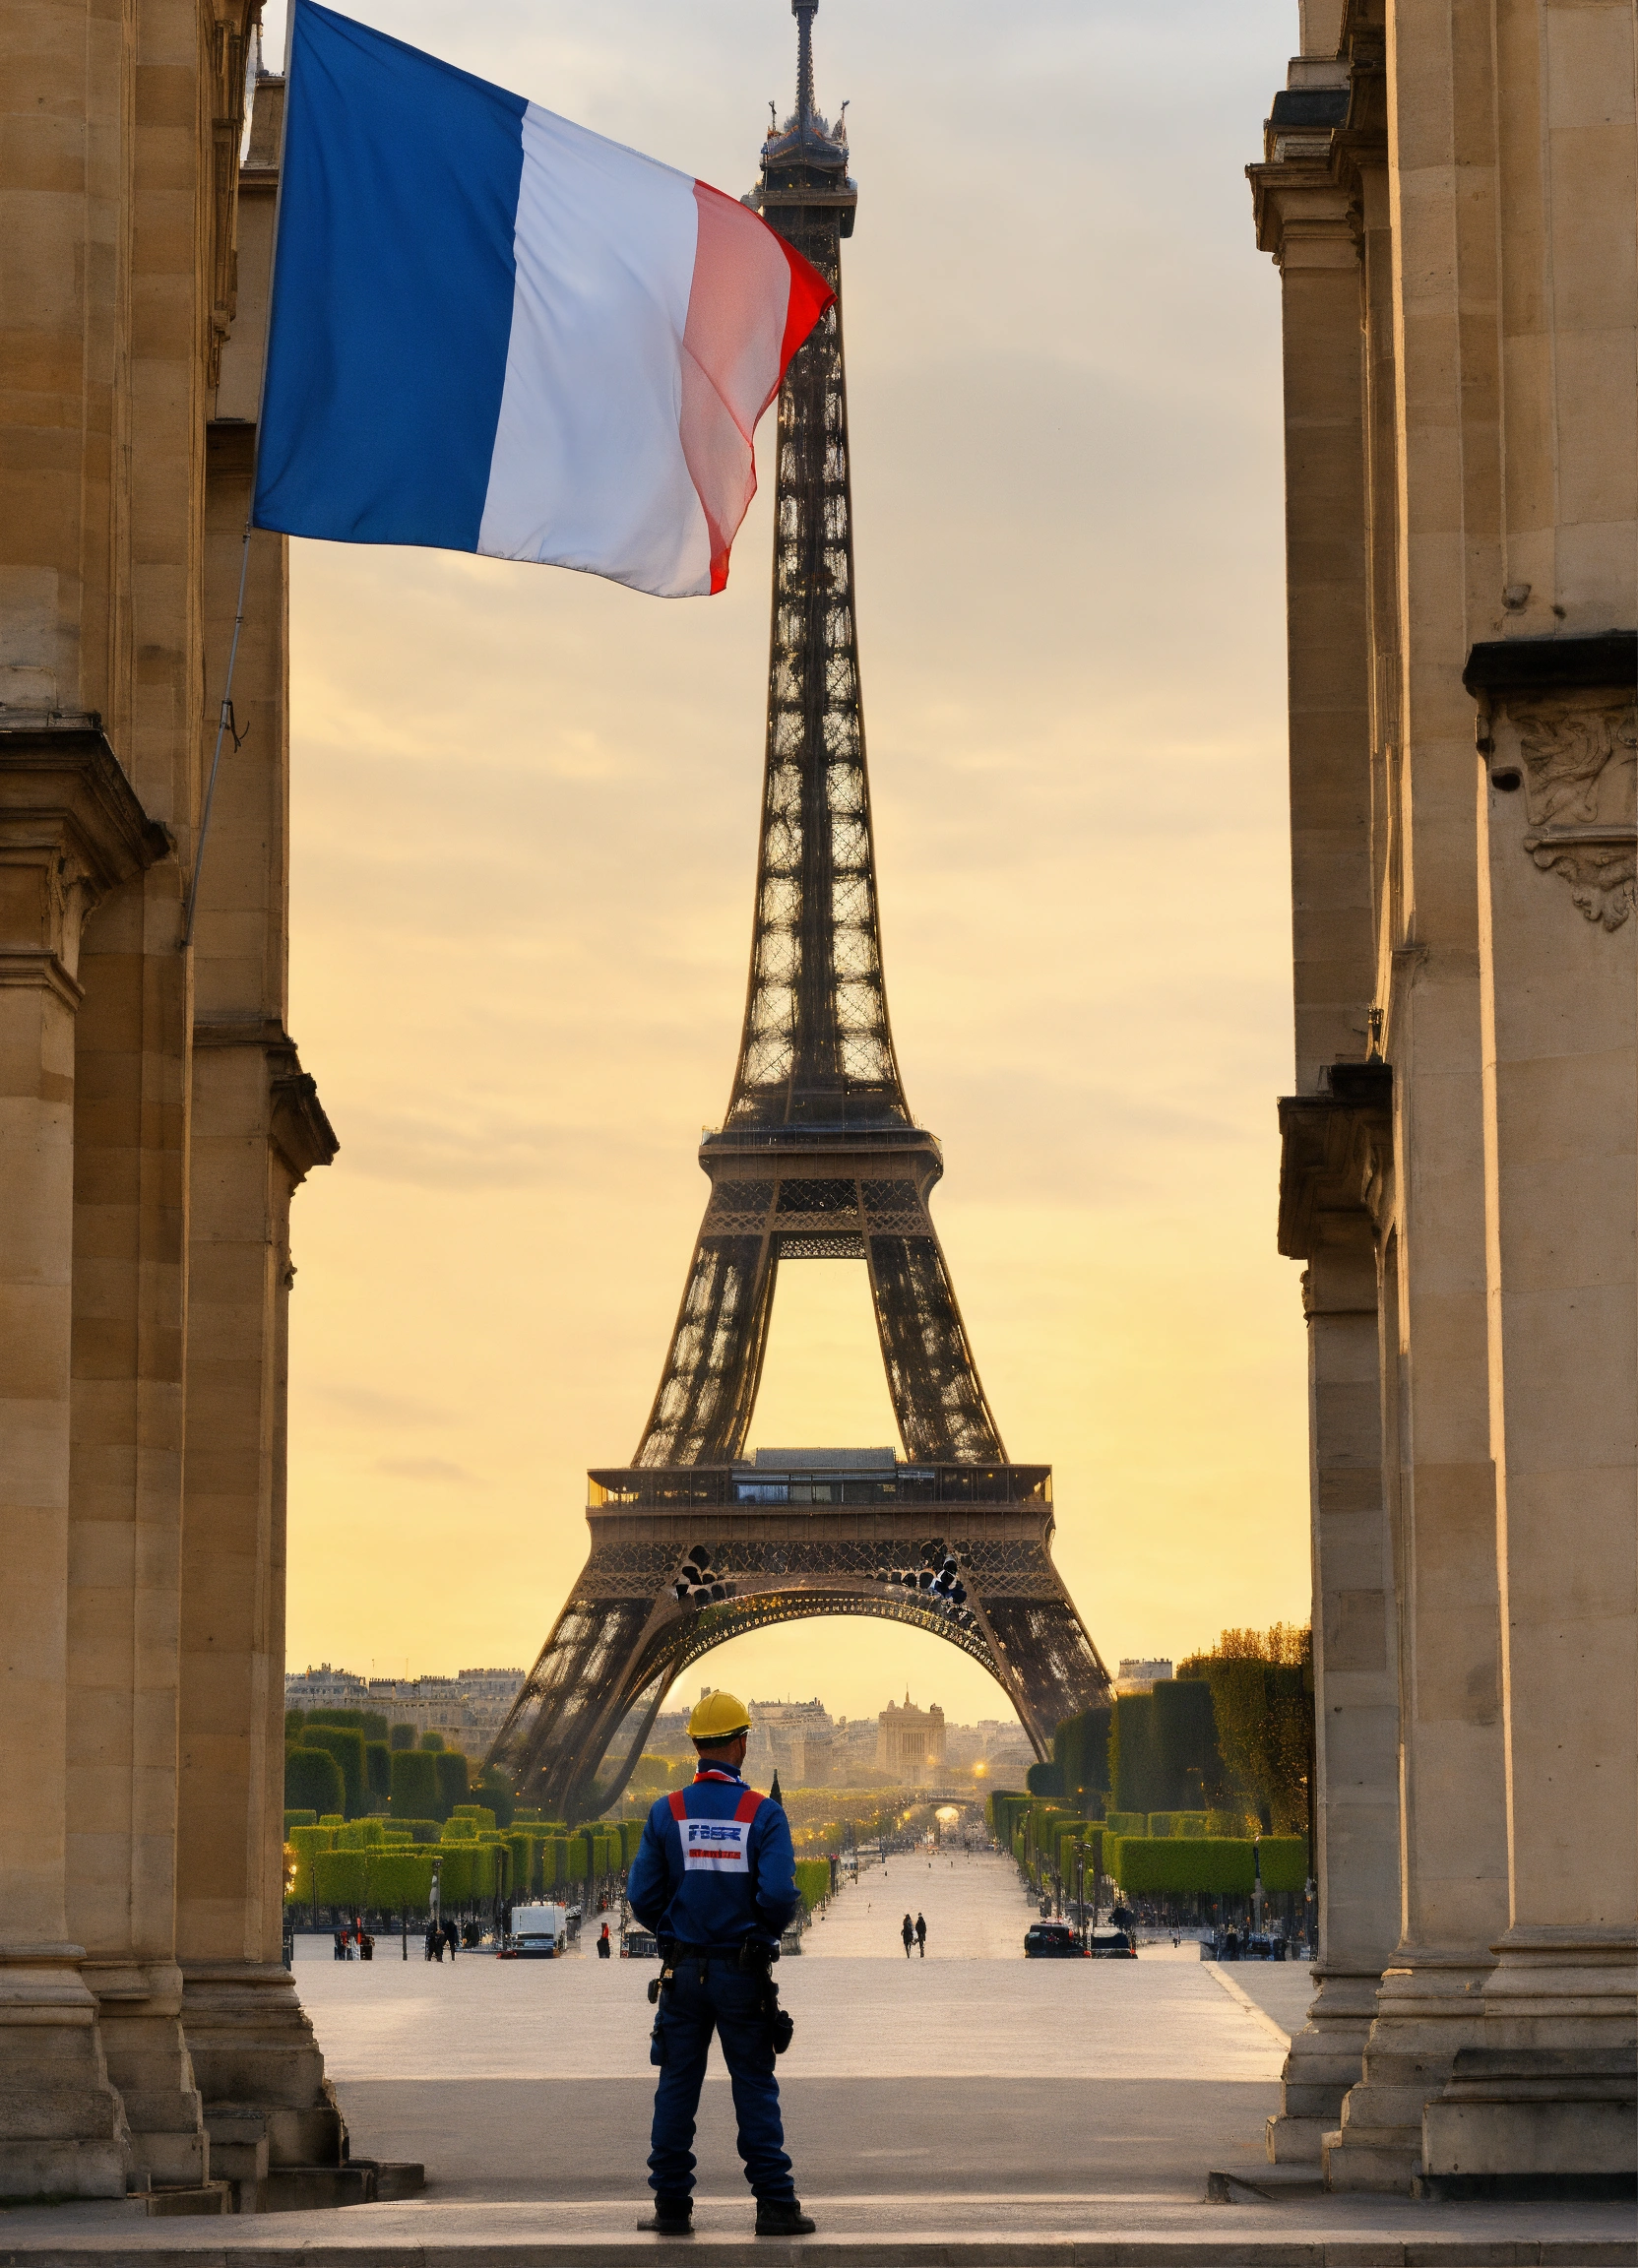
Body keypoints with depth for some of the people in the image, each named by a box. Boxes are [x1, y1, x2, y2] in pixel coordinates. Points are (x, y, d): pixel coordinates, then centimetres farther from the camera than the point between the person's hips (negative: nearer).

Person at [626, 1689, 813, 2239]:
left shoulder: (666, 1813, -2)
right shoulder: (763, 1813, -8)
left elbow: (642, 1897, -3)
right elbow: (779, 1894, -16)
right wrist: (770, 1927, 6)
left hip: (683, 1972, 2)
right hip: (744, 1973, -1)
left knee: (676, 2090, 7)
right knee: (755, 2091, 4)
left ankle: (672, 2206, 9)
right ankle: (775, 2204, 3)